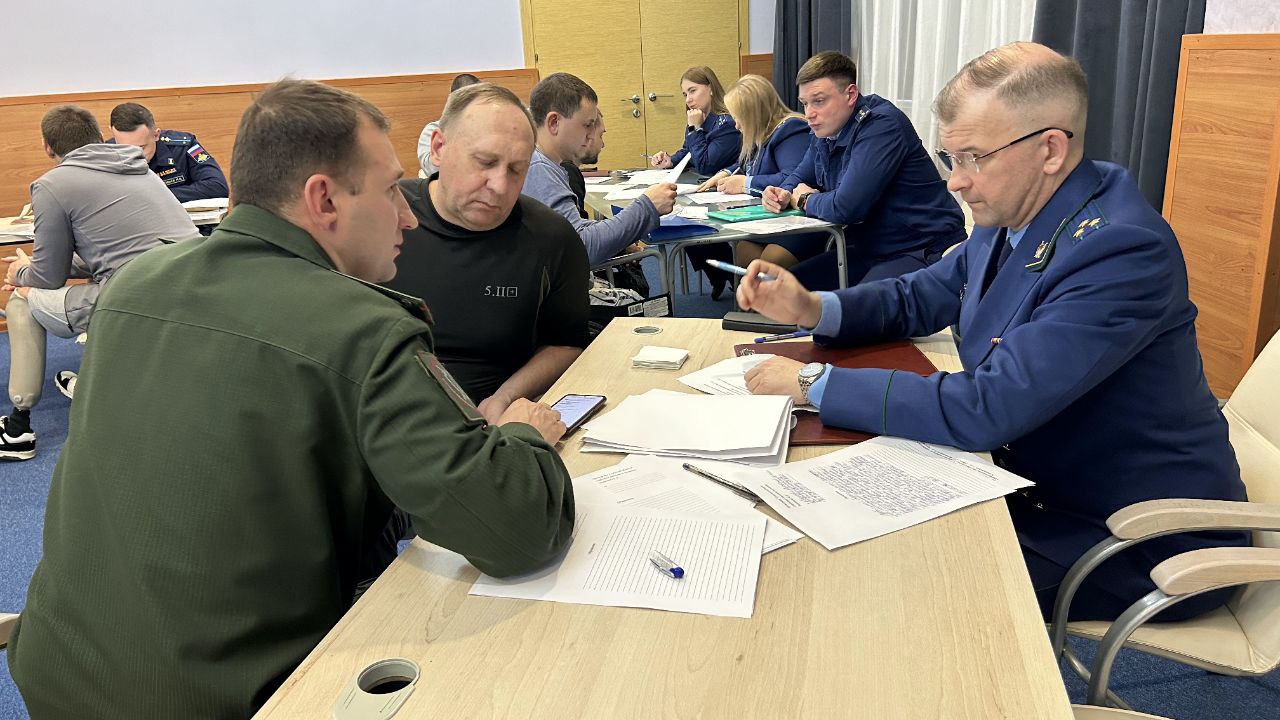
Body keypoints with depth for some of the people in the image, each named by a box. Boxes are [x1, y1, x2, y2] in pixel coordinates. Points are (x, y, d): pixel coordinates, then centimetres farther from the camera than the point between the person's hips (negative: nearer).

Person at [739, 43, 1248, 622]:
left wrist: (814, 383, -28)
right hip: (1034, 482, 8)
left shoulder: (1121, 249, -30)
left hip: (1141, 540, -7)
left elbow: (984, 410, -34)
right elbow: (919, 298, 11)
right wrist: (810, 308, -8)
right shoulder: (1010, 218, -3)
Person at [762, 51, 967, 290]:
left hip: (922, 251, -9)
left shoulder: (882, 125, -20)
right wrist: (784, 194, 0)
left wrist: (805, 200, -6)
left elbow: (846, 208, -27)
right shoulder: (826, 130, 9)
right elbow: (801, 177, 25)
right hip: (870, 249, 9)